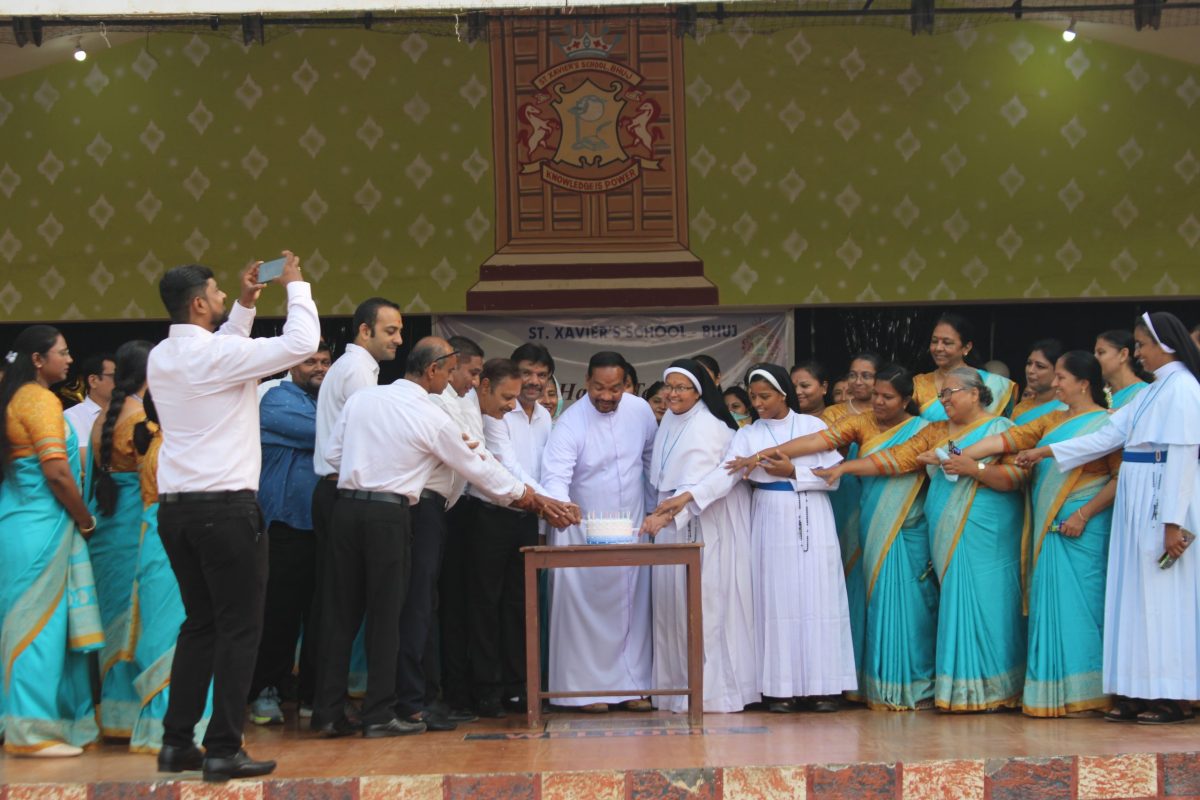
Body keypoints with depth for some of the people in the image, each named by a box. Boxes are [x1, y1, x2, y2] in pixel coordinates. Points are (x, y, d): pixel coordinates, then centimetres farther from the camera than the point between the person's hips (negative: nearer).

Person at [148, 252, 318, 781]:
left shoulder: (161, 358, 10)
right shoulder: (216, 353, -14)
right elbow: (301, 343, -15)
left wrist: (245, 306, 26)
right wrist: (295, 286, -1)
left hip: (176, 507, 8)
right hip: (226, 507, -8)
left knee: (200, 623, 16)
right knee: (239, 629, -1)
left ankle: (176, 742, 15)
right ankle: (223, 751, -3)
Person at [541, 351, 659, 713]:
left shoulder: (640, 410, -2)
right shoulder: (571, 422, -15)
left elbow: (653, 459, 14)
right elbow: (555, 474, -26)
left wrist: (657, 506, 16)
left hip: (632, 527, 4)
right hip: (584, 531, -4)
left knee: (633, 607, 7)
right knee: (585, 609, -4)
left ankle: (632, 685, 14)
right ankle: (587, 689, 2)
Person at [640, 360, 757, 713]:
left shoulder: (706, 428, -16)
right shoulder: (671, 420, 12)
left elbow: (698, 484, -28)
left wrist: (666, 516, -39)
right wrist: (660, 516, 8)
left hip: (705, 525, -9)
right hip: (673, 523, 9)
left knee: (703, 605, -8)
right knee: (673, 604, 7)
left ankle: (710, 689, -4)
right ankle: (679, 684, 12)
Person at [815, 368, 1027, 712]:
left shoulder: (1000, 429, 2)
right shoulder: (935, 432, 17)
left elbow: (1014, 476, -7)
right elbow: (896, 458, 10)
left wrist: (974, 468, -17)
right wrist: (843, 467, 3)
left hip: (987, 538, -5)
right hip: (947, 537, 5)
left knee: (983, 603, -7)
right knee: (955, 604, 0)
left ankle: (987, 689, 0)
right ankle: (961, 691, 2)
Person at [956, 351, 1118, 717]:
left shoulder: (1106, 423, -4)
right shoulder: (1053, 420, 17)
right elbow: (1009, 439, 11)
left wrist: (1084, 514, -16)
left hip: (1081, 530, -7)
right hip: (1048, 529, 7)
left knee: (1076, 603, -7)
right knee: (1049, 602, 5)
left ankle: (1081, 694, -2)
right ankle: (1054, 693, 8)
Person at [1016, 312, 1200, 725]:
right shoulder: (1153, 392, 16)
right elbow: (1109, 436, 17)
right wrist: (1047, 451, 16)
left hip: (1164, 505, -9)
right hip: (1137, 508, 9)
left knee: (1165, 598, -6)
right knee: (1138, 597, 8)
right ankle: (1140, 693, 10)